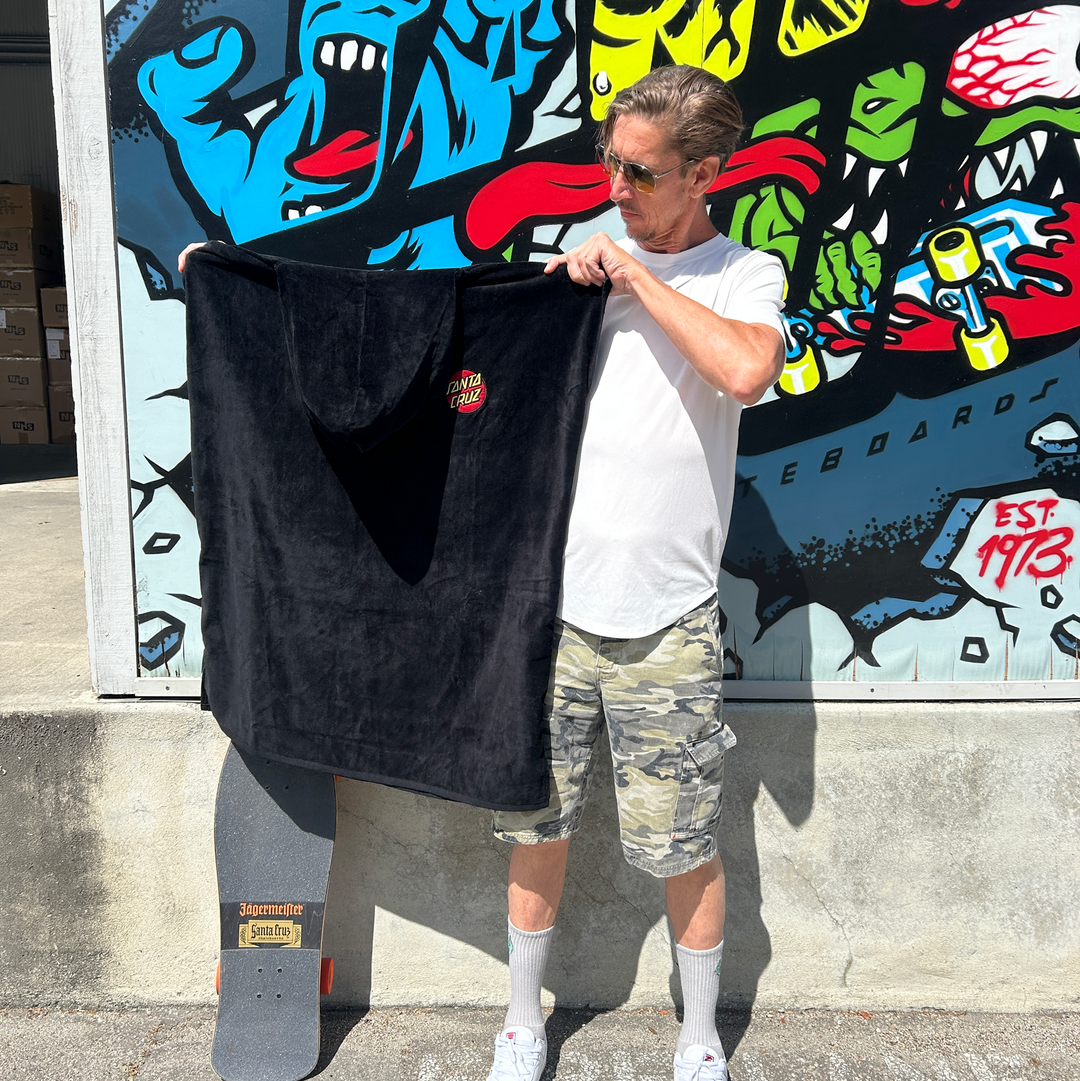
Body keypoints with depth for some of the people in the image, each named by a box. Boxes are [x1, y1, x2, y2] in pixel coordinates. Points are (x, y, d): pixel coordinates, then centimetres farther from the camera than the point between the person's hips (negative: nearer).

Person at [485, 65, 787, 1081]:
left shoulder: (746, 275, 1)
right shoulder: (578, 257, 8)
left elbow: (746, 371, -22)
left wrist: (634, 275, -13)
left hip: (668, 622, -2)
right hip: (552, 602, 3)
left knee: (684, 846, 9)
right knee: (538, 826, 14)